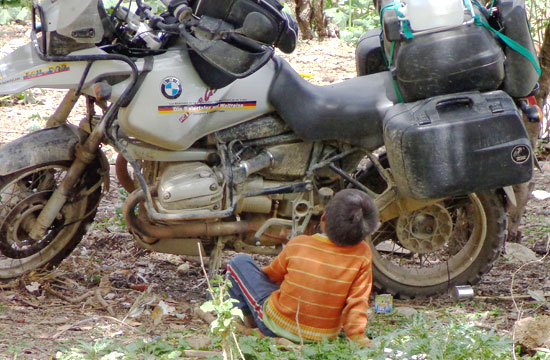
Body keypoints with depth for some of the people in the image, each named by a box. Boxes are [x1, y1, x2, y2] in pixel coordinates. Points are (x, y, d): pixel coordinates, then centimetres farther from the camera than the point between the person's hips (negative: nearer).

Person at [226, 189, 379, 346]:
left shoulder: (297, 245, -16)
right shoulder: (363, 254, -18)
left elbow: (273, 274, 4)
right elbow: (357, 300, -16)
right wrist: (357, 335, -6)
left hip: (276, 326, -2)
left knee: (239, 262, 13)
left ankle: (247, 315, 19)